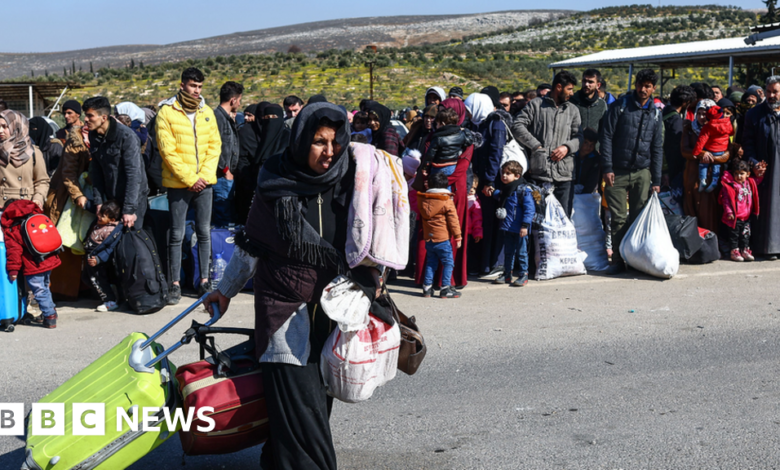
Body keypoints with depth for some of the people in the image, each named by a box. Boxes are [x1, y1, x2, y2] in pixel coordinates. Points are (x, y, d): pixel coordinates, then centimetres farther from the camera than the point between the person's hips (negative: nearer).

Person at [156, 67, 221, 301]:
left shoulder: (207, 112, 10)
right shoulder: (166, 112, -4)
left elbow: (215, 145, 8)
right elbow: (167, 150, -9)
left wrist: (204, 175, -6)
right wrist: (189, 178, -13)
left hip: (204, 183, 4)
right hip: (178, 183, -4)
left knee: (204, 232, 8)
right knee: (177, 235, 0)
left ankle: (204, 280, 16)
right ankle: (175, 284, 5)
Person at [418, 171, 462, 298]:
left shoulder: (422, 200, 5)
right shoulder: (447, 202, -8)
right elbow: (453, 220, -7)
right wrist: (457, 236, -1)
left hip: (428, 238, 5)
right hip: (442, 239, -5)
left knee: (430, 263, 15)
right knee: (448, 263, 3)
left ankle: (427, 287, 14)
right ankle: (445, 288, 0)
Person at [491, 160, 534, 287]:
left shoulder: (523, 190, -14)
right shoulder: (503, 190, 9)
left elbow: (529, 209, -17)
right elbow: (497, 196, 36)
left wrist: (525, 225, -20)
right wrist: (494, 192, 19)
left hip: (519, 229, -7)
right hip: (507, 228, 7)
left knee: (521, 252, 3)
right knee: (508, 252, 14)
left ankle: (524, 275, 13)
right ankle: (507, 274, 24)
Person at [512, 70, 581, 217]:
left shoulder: (573, 110, 18)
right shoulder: (536, 105, 7)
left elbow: (579, 136, 14)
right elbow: (517, 126, -2)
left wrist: (567, 147, -8)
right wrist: (536, 146, -9)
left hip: (564, 176, 3)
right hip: (538, 174, -3)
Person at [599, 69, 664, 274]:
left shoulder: (655, 114, 11)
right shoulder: (620, 106, 0)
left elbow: (657, 148, 13)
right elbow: (606, 137, -3)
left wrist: (656, 180, 7)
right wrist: (607, 168, -10)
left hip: (642, 173, 3)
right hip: (618, 172, -3)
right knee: (618, 219, -3)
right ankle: (619, 260, 6)